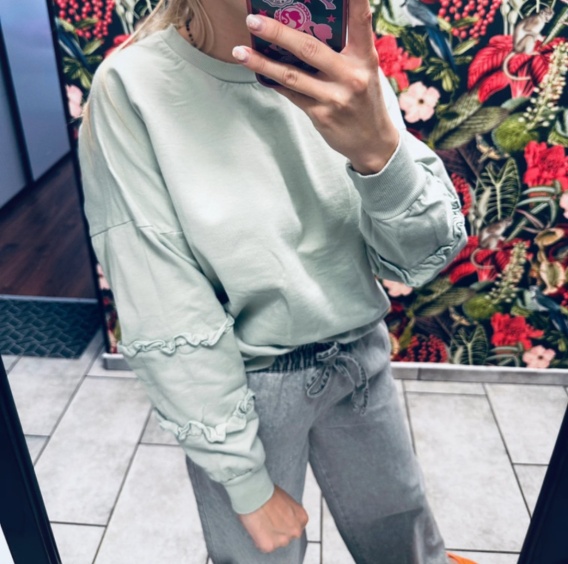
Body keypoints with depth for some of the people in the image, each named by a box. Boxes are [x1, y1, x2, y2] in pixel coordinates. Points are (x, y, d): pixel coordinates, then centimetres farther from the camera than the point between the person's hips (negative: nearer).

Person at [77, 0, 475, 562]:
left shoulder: (346, 68, -9)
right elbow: (165, 324, -18)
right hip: (237, 386, -3)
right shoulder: (131, 87, -20)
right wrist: (247, 486, -10)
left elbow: (421, 259, -12)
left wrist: (380, 148, -33)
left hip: (360, 360, 4)